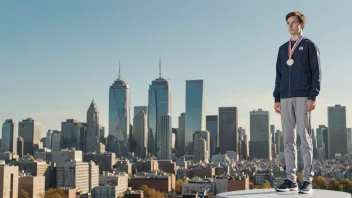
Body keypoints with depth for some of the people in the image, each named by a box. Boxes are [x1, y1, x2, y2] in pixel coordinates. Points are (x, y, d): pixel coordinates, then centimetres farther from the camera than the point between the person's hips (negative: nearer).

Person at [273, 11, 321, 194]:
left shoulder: (310, 46, 5)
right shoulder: (282, 49, 19)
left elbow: (316, 73, -2)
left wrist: (312, 97, -13)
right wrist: (277, 99, 9)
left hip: (303, 97, -5)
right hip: (286, 98, 5)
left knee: (305, 137, -5)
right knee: (288, 139, 2)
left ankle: (307, 181, -1)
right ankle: (291, 180, 6)